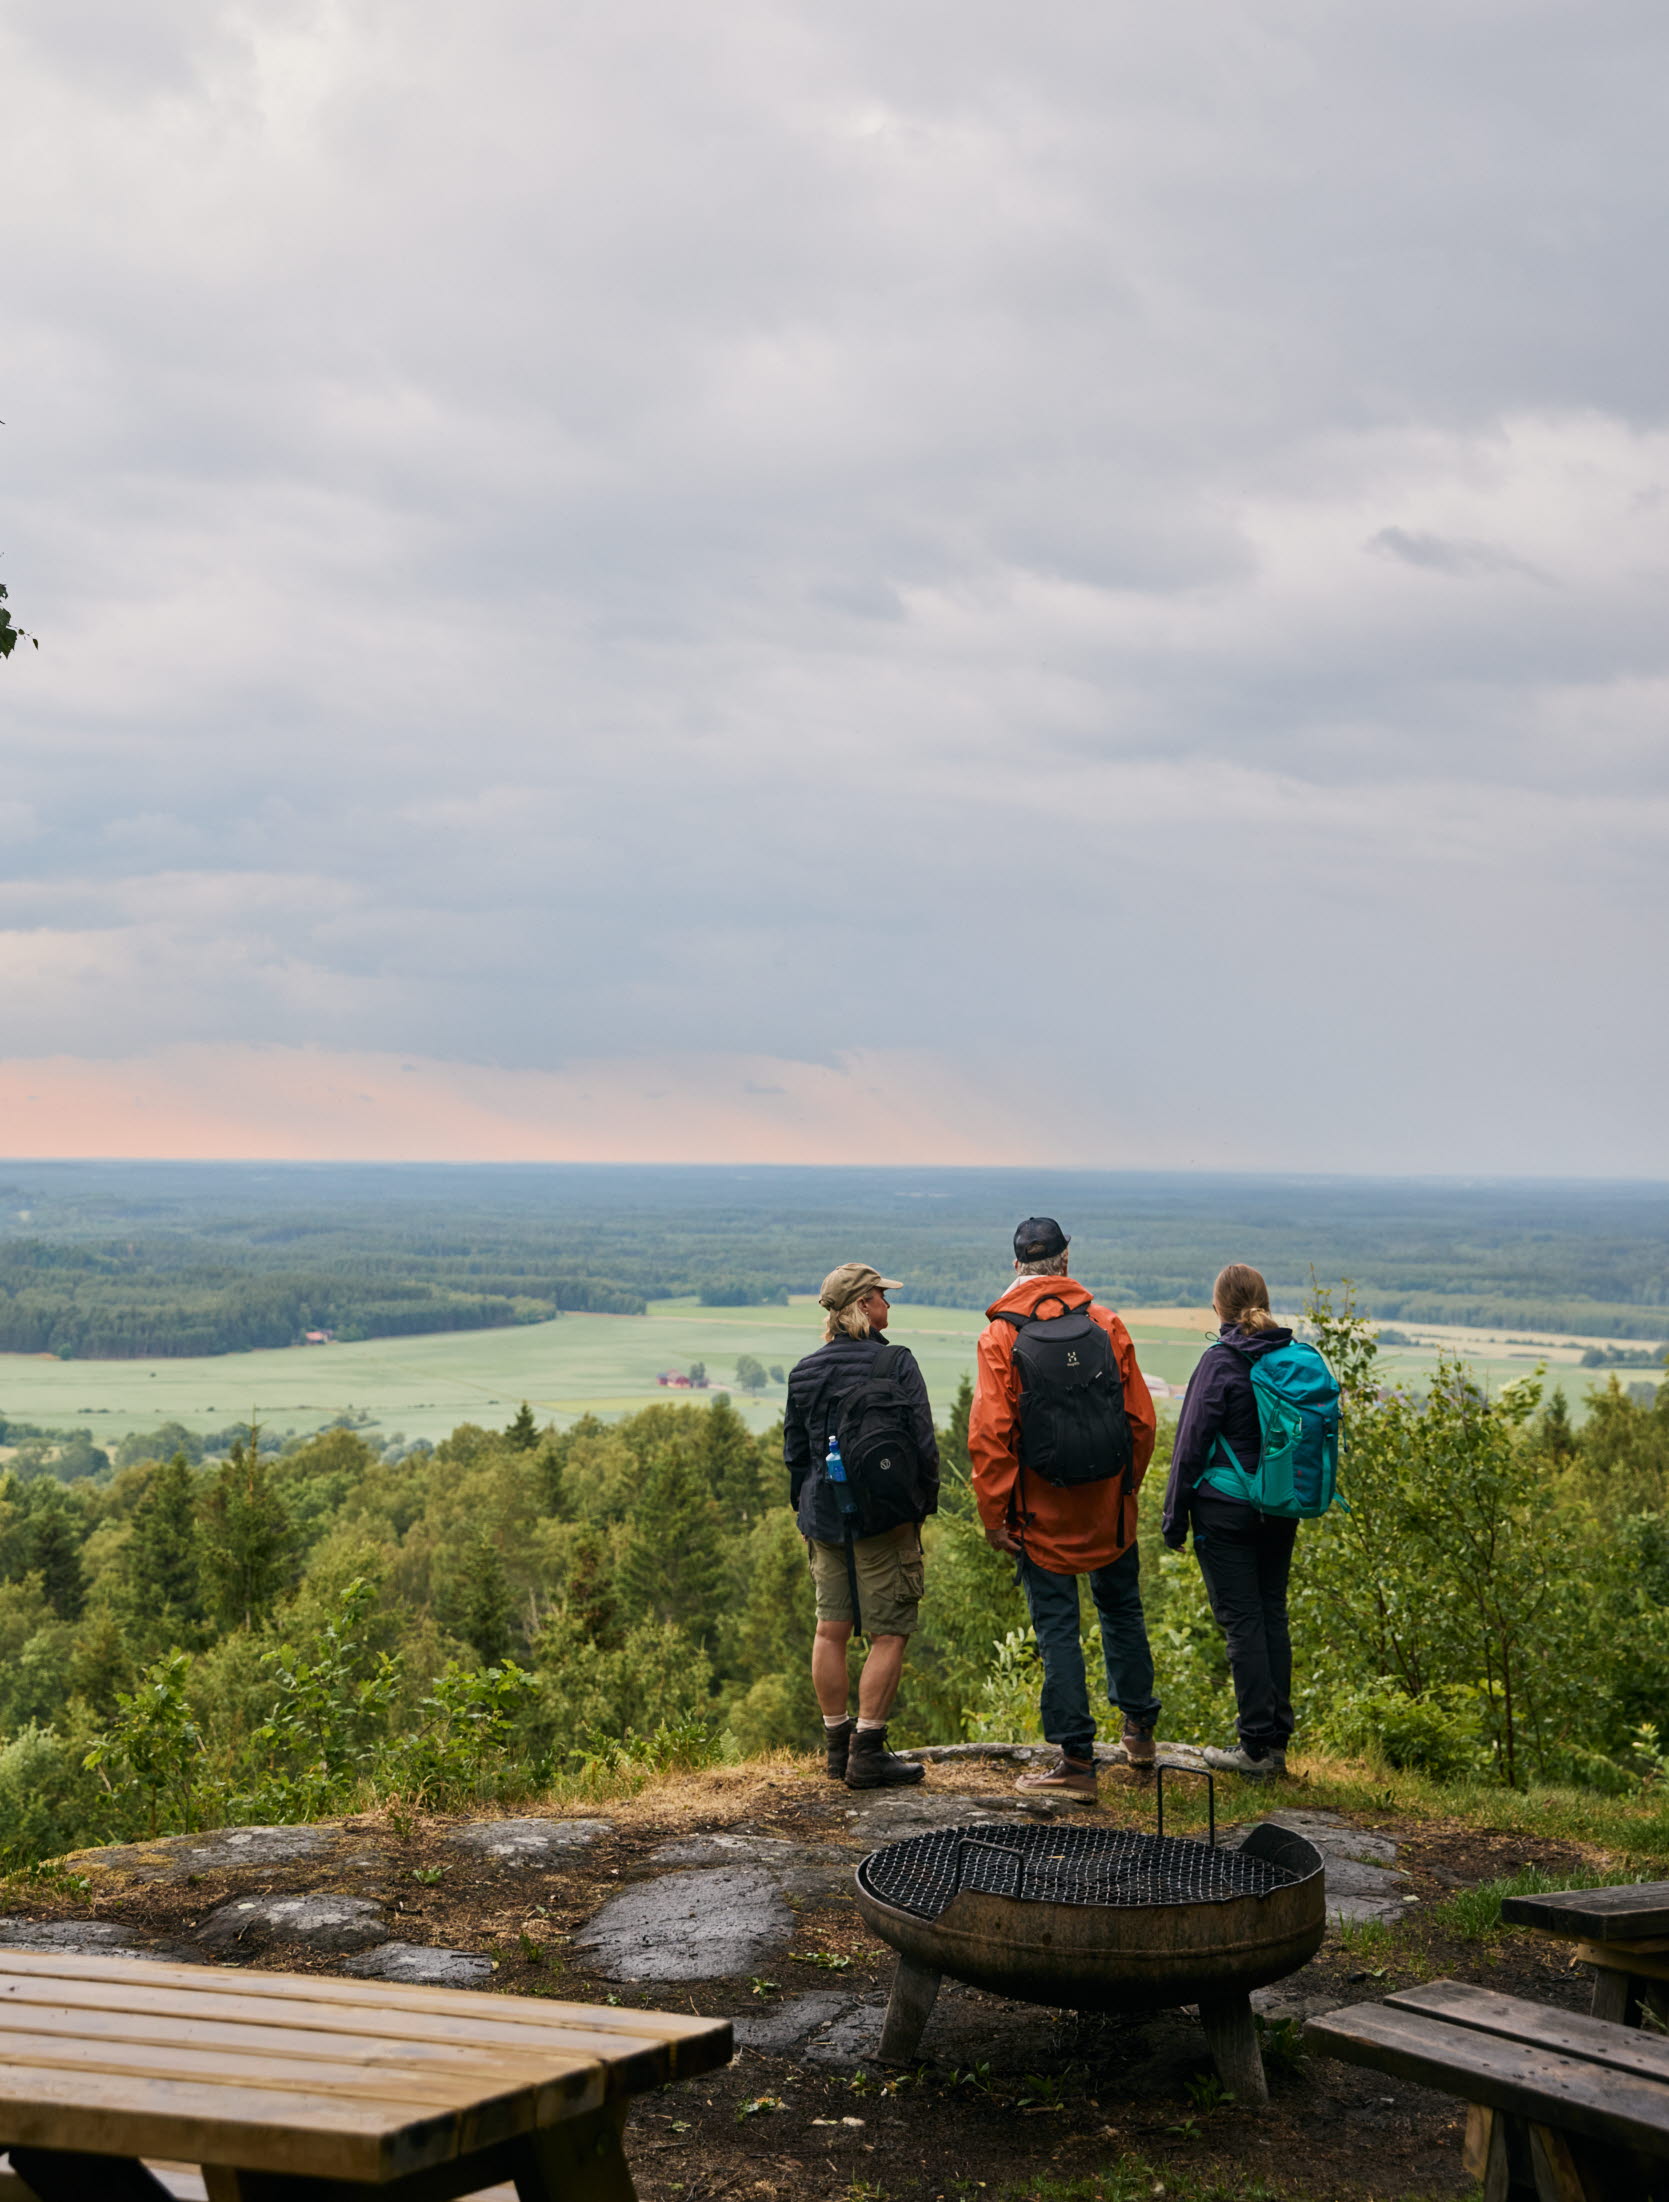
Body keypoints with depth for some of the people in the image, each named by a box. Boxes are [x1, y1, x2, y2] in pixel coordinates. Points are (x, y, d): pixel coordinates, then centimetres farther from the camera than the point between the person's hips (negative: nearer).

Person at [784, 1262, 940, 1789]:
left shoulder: (804, 1371, 6)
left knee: (831, 1630, 11)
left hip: (825, 1517, 6)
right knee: (889, 1633, 0)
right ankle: (867, 1753, -3)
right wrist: (926, 1502, 2)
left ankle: (839, 1745, 18)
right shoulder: (895, 1364, -11)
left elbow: (795, 1450, 12)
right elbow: (921, 1443, -11)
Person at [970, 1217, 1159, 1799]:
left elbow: (989, 1433, -14)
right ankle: (1139, 1729, 32)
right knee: (1121, 1608, 21)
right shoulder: (1106, 1323, 0)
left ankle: (1076, 1757, 2)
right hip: (1108, 1507, 3)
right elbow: (1140, 1417, 2)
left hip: (1041, 1510, -3)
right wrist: (1127, 1485, 15)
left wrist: (994, 1514, -8)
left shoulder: (1001, 1336, -9)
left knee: (1057, 1627, 3)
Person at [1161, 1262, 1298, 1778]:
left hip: (1226, 1510, -6)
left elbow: (1193, 1442, -10)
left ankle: (1256, 1745, 1)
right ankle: (1277, 1741, 17)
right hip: (1281, 1510, 6)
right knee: (1272, 1614, 13)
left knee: (1242, 1620, -1)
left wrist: (1174, 1516, -3)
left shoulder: (1221, 1361, -12)